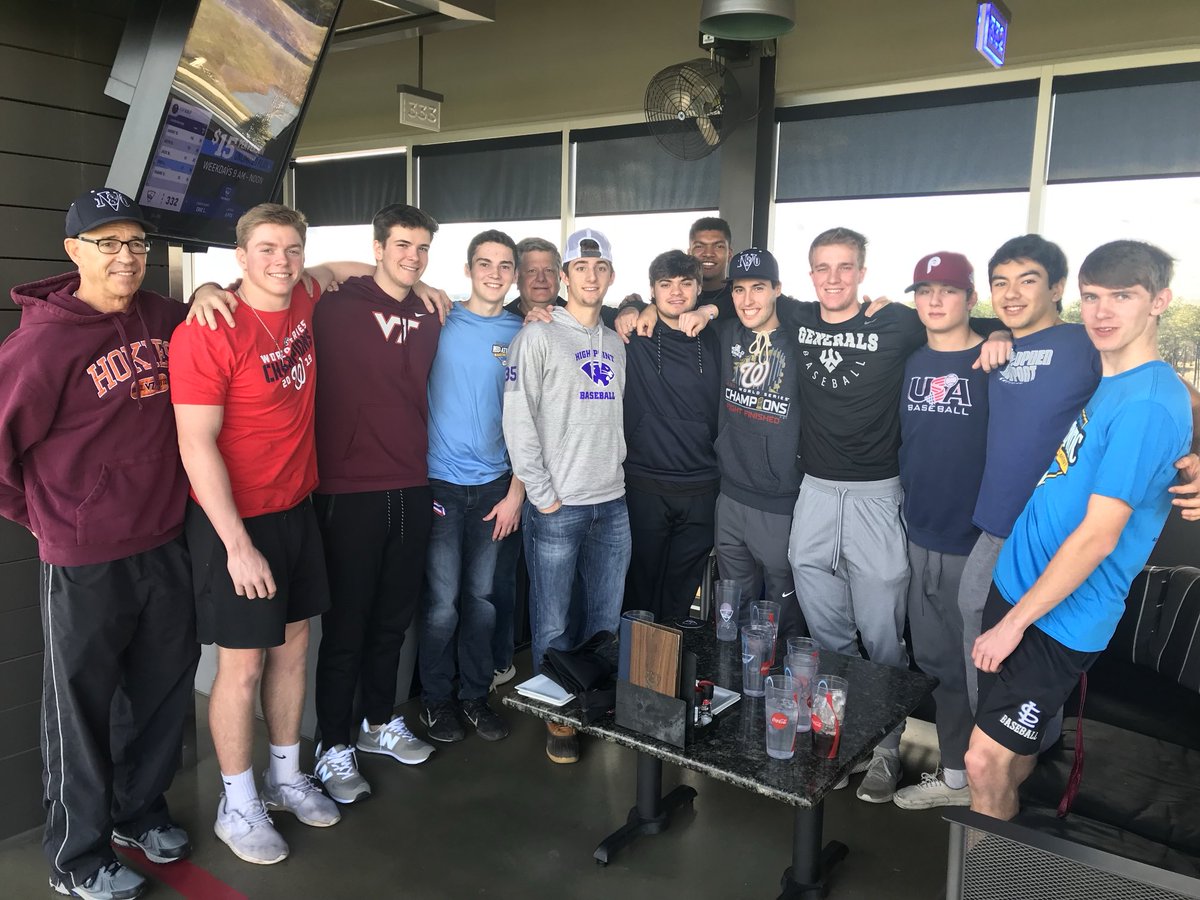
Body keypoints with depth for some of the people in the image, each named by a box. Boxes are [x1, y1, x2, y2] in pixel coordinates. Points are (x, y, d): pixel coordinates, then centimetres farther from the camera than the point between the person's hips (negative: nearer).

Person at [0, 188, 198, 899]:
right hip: (85, 561, -6)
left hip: (164, 543, 6)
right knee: (82, 708, 10)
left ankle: (140, 810, 43)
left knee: (164, 686, 19)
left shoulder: (161, 318, 3)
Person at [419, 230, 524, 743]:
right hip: (441, 482, -2)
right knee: (442, 602, 1)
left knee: (482, 597, 10)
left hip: (494, 485, 2)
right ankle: (437, 699, 22)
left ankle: (475, 694, 27)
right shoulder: (440, 321, 0)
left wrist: (516, 492, 1)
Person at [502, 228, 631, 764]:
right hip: (556, 505, -5)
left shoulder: (616, 344, 15)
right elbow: (518, 422, -11)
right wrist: (542, 494, -12)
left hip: (611, 503, 6)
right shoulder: (537, 337, -5)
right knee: (552, 625, 3)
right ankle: (558, 720, 20)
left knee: (605, 619, 14)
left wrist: (615, 469, 8)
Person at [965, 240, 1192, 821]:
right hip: (1017, 583, 8)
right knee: (1013, 750, 20)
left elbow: (1098, 534, -21)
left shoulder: (1148, 403, -19)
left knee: (986, 760, -2)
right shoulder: (1092, 375, 8)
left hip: (1060, 618, -8)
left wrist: (1013, 622, -15)